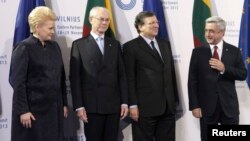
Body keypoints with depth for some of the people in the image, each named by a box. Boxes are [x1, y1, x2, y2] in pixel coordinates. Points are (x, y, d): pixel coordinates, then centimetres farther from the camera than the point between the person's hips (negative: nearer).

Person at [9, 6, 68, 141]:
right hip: (33, 108, -6)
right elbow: (18, 82, -12)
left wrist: (64, 103, 11)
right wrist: (23, 110, -16)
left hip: (53, 107, 6)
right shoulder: (24, 48, -8)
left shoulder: (54, 46, 10)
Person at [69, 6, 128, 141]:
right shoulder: (79, 44, 2)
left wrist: (124, 101, 3)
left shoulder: (115, 44, 13)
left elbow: (121, 75, 11)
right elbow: (74, 78, -3)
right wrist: (79, 106, -9)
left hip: (113, 105, 3)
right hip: (92, 106, -3)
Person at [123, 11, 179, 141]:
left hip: (168, 106, 6)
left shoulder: (165, 44, 16)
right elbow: (129, 78, -9)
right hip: (145, 106, -6)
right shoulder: (131, 47, -4)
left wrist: (175, 99, 14)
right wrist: (132, 105, -15)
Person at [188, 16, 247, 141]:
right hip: (207, 106, 0)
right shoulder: (198, 52, 1)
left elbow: (243, 75, 1)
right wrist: (194, 105, -6)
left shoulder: (234, 51, 3)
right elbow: (192, 81, 0)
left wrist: (224, 69, -15)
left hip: (229, 105, 1)